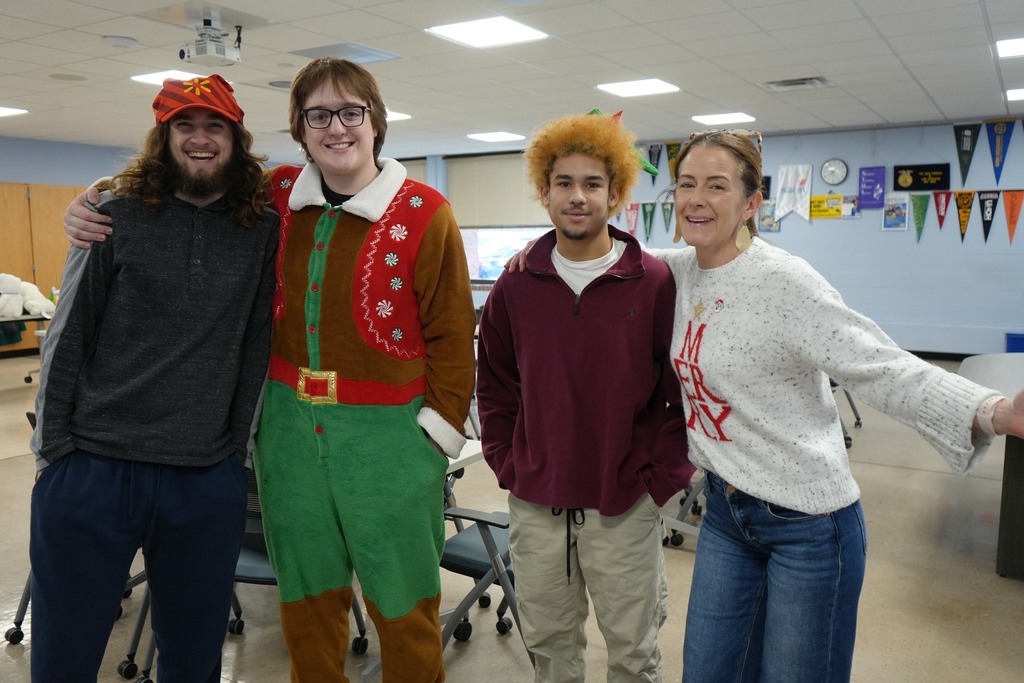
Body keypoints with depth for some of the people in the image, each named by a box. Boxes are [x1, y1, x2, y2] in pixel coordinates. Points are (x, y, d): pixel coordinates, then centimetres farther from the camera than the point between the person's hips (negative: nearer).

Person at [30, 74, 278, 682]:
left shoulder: (264, 231, 2)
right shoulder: (118, 216, -1)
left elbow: (257, 348, 4)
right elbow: (67, 337, 1)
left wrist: (236, 447, 4)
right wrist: (54, 447, 0)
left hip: (210, 482, 1)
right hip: (92, 468, 0)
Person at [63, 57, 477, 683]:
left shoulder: (424, 213, -7)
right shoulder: (274, 199, 3)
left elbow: (450, 332, -6)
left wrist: (440, 428, -8)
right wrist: (96, 213, 4)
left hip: (388, 434, -3)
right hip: (288, 426, 4)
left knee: (403, 605, 9)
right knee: (306, 599, 18)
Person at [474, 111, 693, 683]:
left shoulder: (656, 283, -7)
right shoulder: (517, 285, 2)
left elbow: (683, 390, -5)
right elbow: (494, 386, 9)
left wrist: (662, 478, -8)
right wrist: (509, 466, 3)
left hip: (625, 506, -2)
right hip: (535, 504, 3)